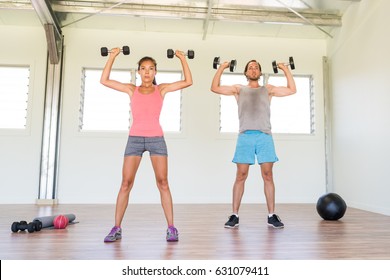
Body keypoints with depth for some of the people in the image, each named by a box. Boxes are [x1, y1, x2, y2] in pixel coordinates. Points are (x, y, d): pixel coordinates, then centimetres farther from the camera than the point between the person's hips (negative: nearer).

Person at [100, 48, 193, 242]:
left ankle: (171, 228, 1)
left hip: (156, 138, 0)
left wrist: (182, 58, 5)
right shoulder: (131, 90, 10)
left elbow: (188, 81, 5)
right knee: (126, 183, -4)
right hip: (134, 138, 1)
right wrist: (112, 57, 8)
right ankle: (116, 228, 4)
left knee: (162, 183, -5)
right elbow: (104, 80, 8)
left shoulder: (161, 89, 8)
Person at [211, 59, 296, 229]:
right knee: (241, 176, -2)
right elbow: (215, 88, 12)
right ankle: (234, 215, 5)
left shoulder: (268, 89, 19)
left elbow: (292, 90, 16)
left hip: (265, 136, 1)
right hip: (245, 136, 0)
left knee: (268, 176, -1)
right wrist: (222, 68, 10)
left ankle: (272, 215, 7)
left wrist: (285, 69, 15)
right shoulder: (239, 89, 18)